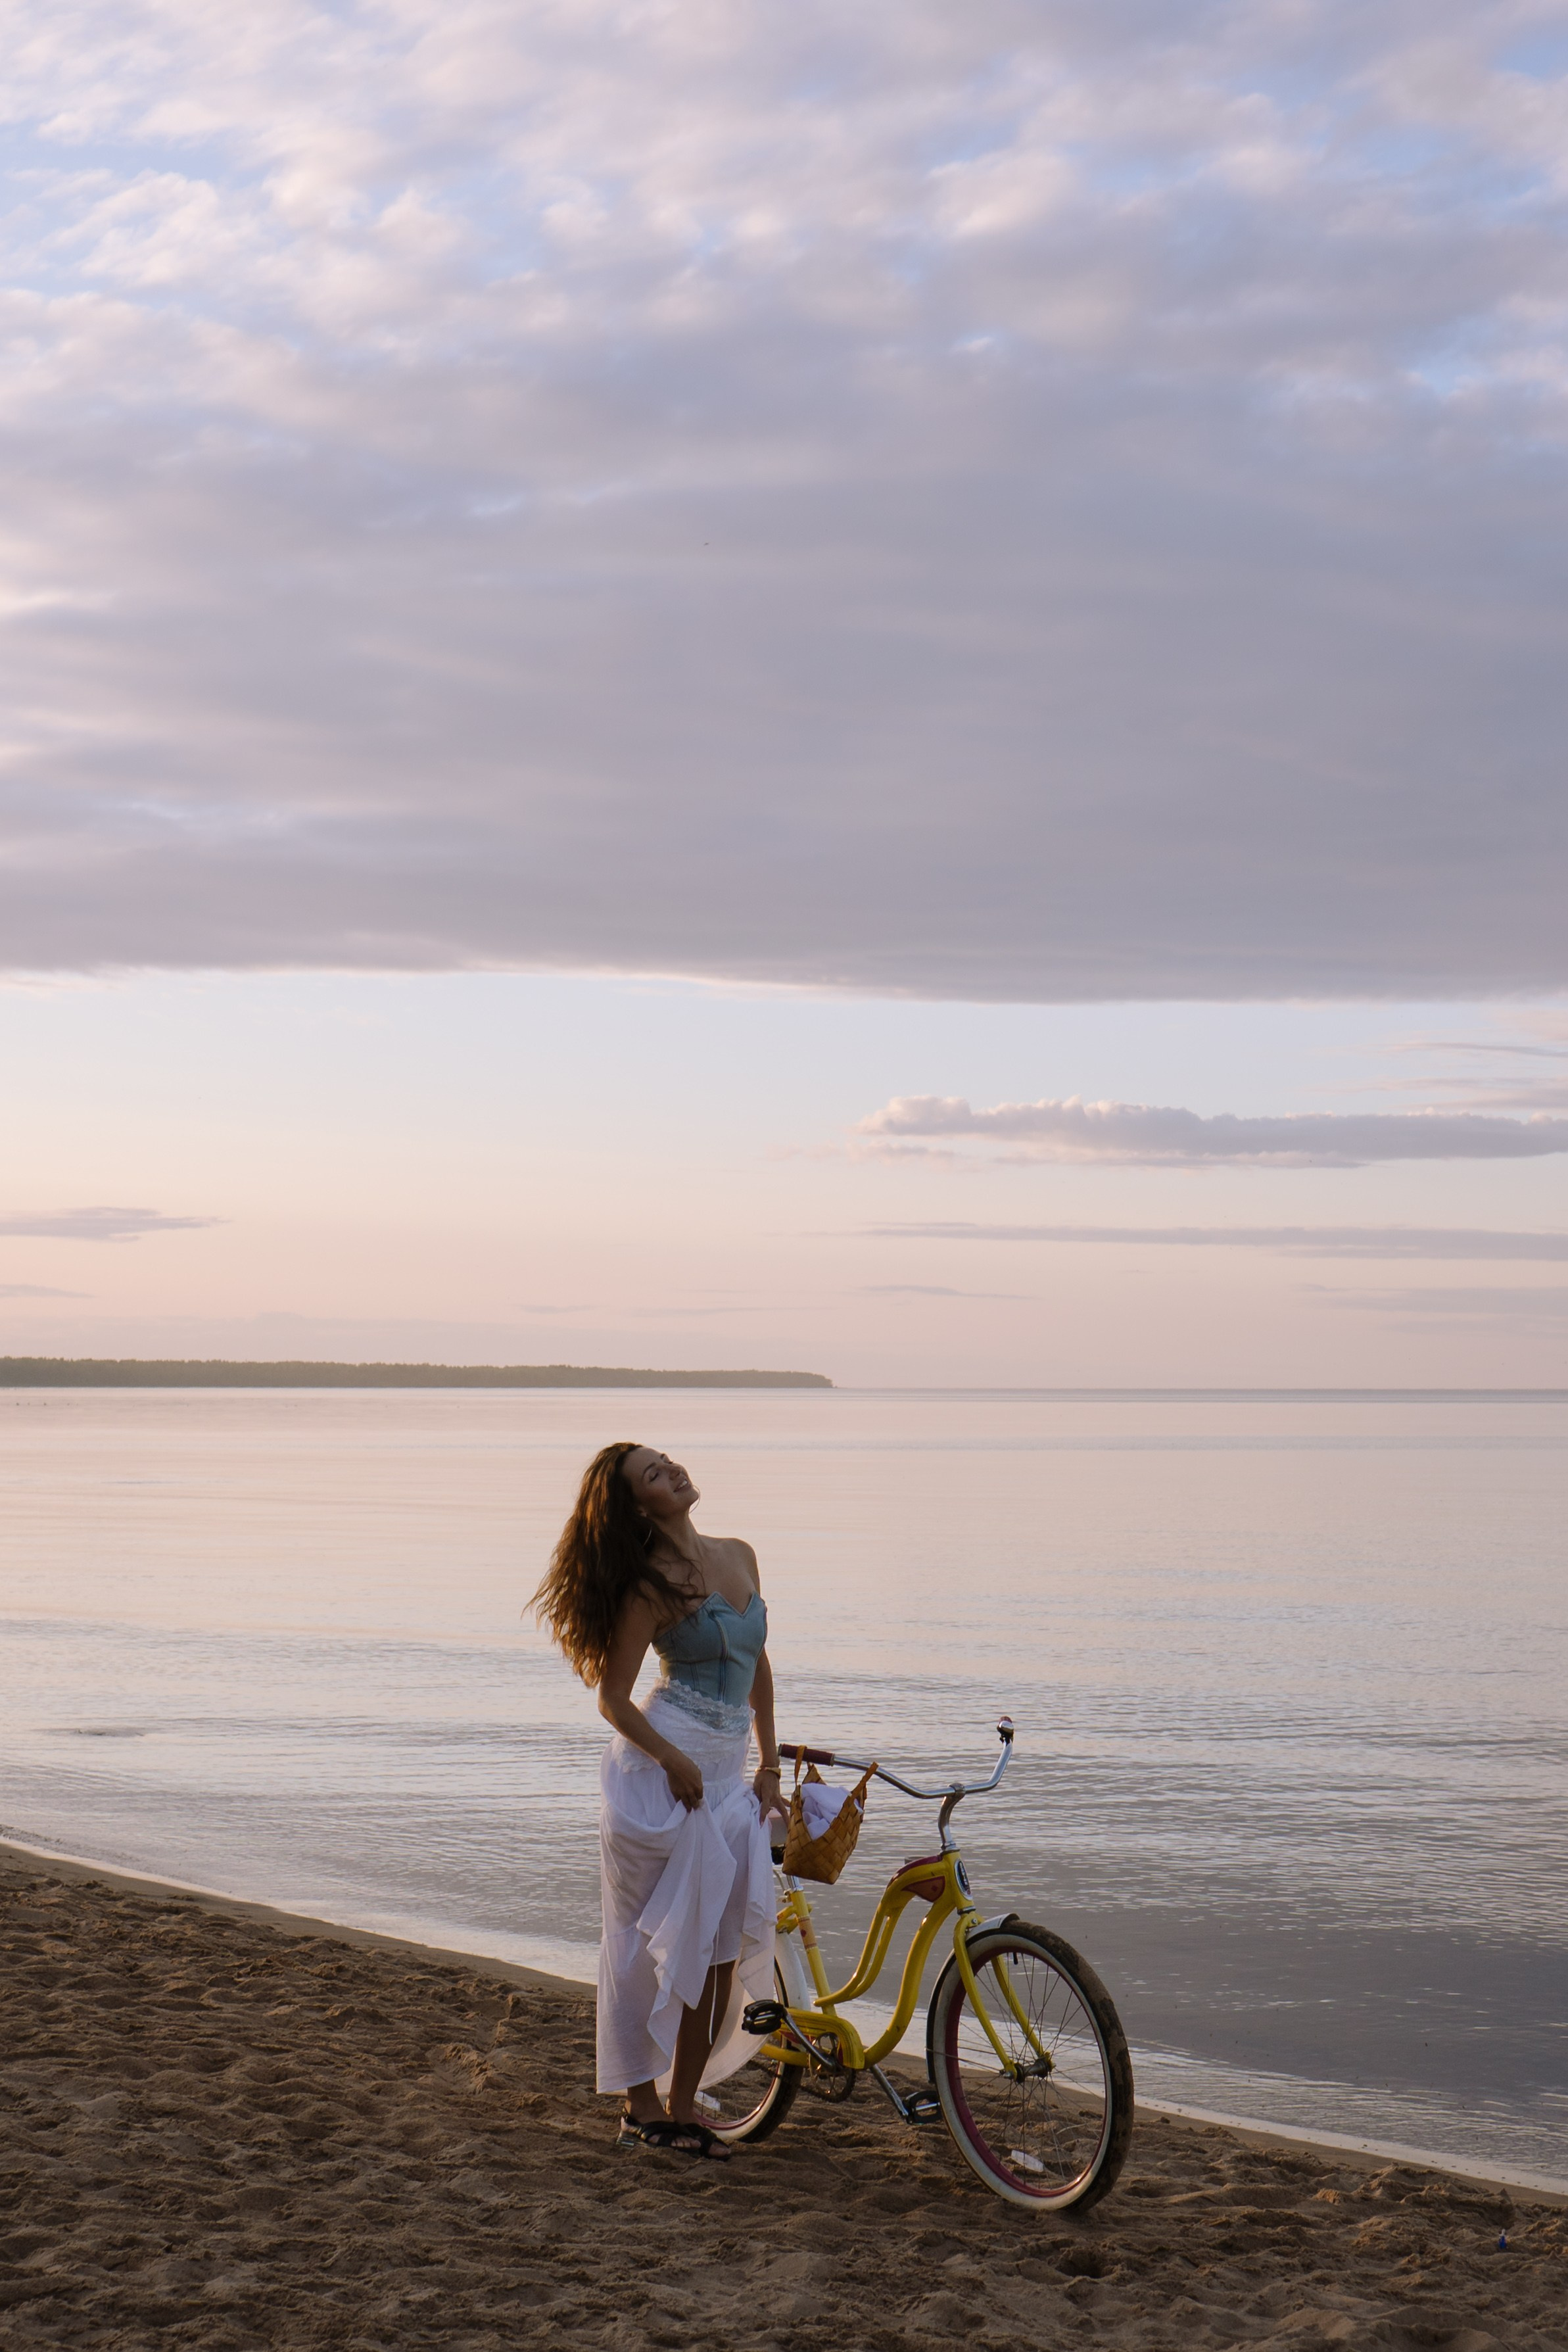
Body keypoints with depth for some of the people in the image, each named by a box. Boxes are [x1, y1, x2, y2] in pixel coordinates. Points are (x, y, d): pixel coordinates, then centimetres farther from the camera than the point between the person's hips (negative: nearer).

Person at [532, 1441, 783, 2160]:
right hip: (660, 1770, -6)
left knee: (722, 1951, 6)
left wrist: (769, 1765, 15)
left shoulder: (739, 1556, 9)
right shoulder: (652, 1587, -10)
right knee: (655, 1943, 0)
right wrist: (673, 1759, -19)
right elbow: (613, 1699, -7)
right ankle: (641, 2106, 10)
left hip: (727, 1777, 7)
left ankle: (682, 2106, 17)